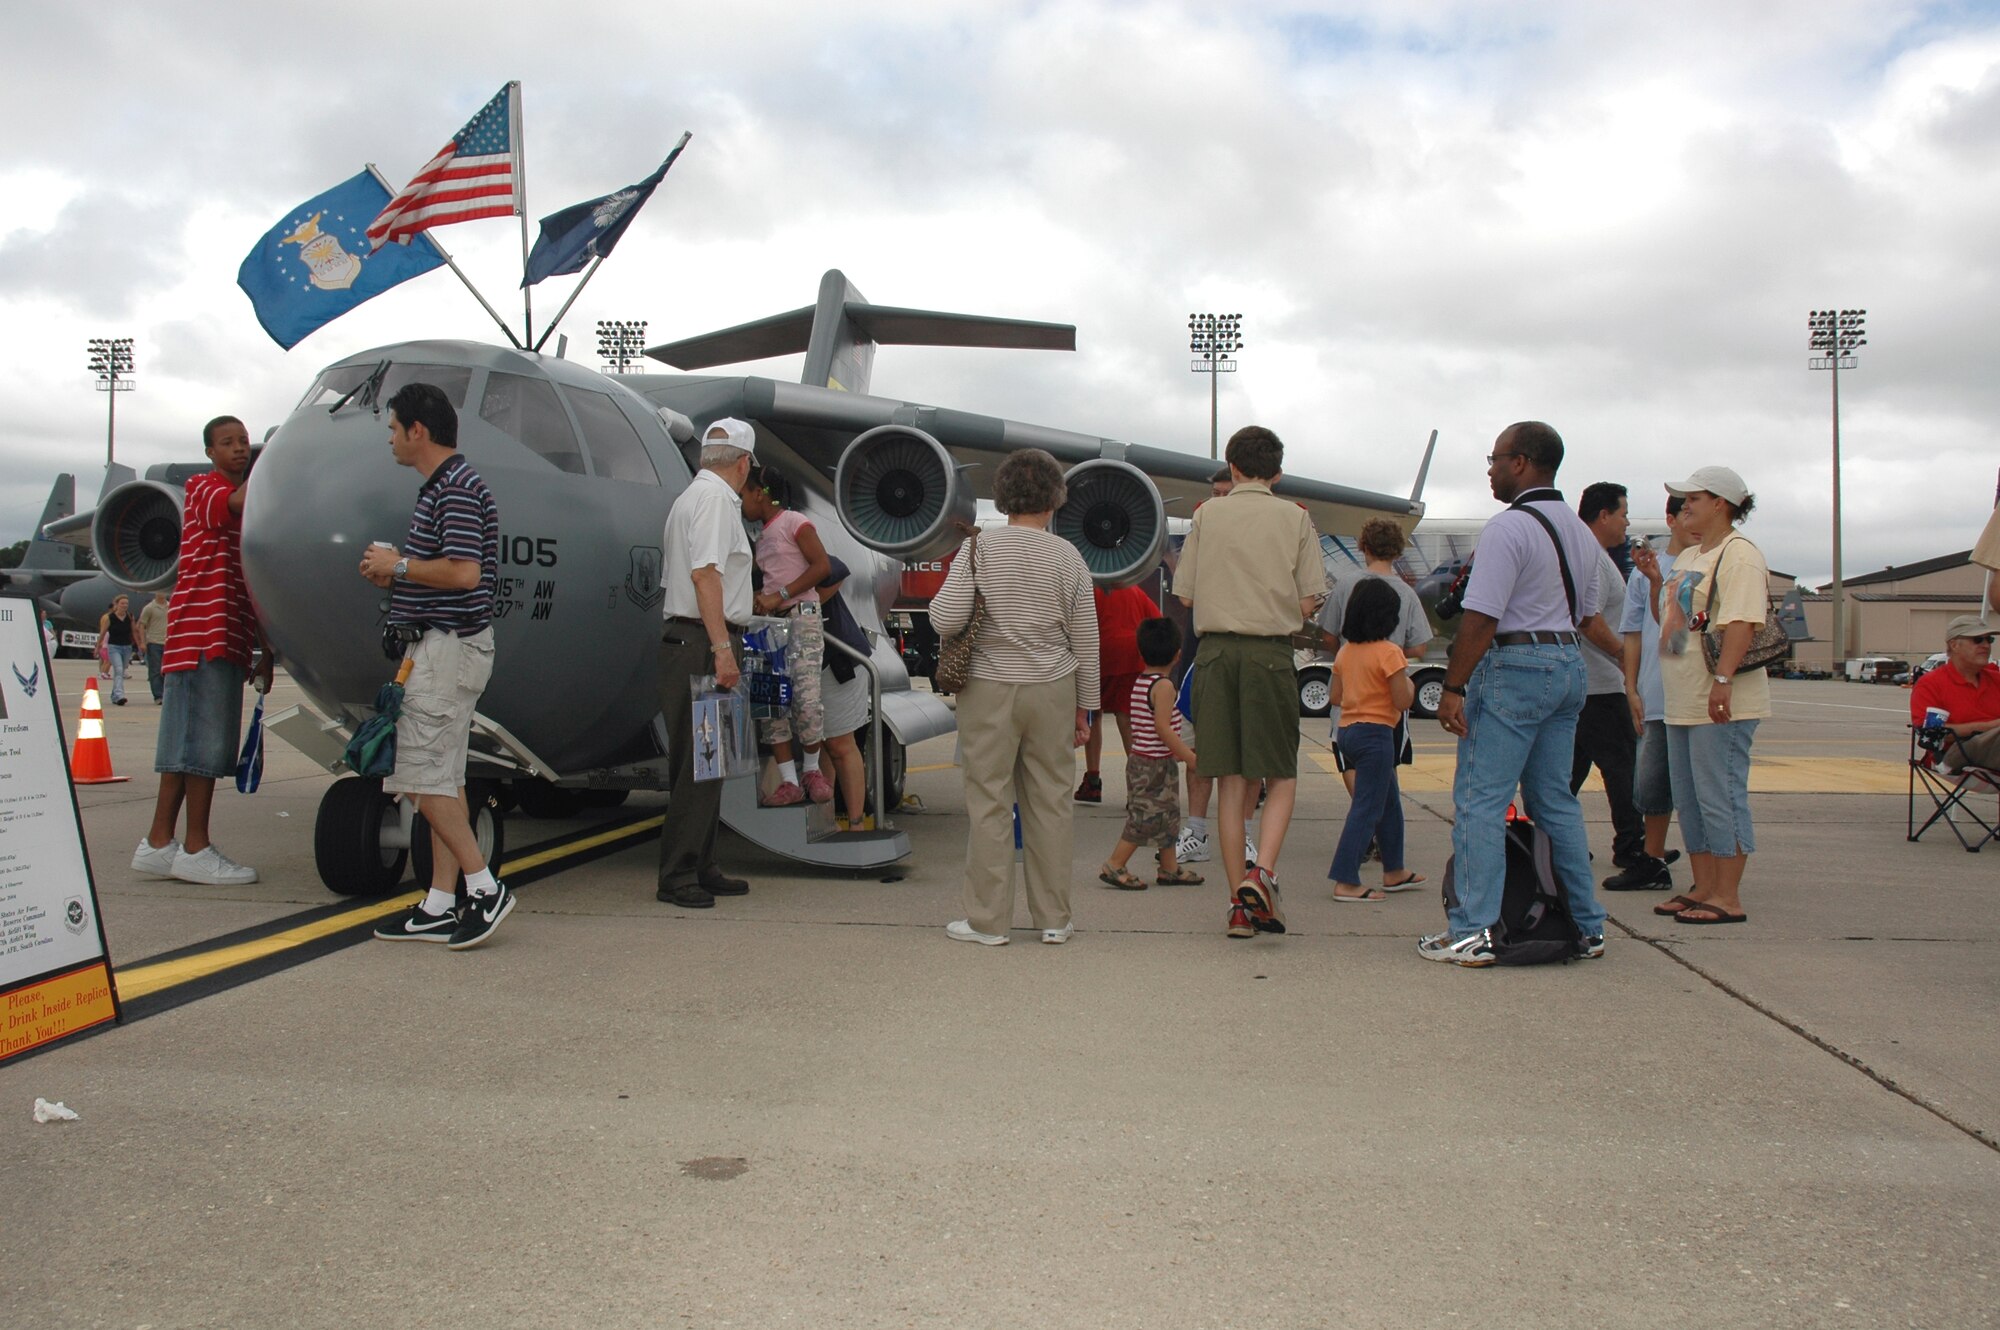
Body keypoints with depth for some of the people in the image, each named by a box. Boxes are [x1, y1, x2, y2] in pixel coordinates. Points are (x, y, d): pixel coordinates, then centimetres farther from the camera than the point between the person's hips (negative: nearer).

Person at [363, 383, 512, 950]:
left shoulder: (458, 489, -15)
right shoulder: (439, 487, 18)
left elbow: (464, 572, -25)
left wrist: (399, 565, -13)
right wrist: (393, 576, 9)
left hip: (449, 645, -11)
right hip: (435, 645, 11)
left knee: (422, 776, -9)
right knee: (442, 778, 10)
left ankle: (485, 887, -3)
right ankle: (441, 905, 14)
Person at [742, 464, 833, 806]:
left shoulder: (794, 521, -2)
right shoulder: (763, 537, 21)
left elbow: (823, 565, -12)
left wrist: (780, 596, -15)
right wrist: (760, 599, -1)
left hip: (802, 617, -8)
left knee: (805, 697, -15)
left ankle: (812, 771, 4)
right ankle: (789, 782, -3)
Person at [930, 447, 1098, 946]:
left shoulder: (979, 547, -4)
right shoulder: (1068, 557, 2)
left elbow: (946, 620, -11)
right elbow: (1085, 642, 6)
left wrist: (938, 599, 11)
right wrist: (1084, 706, 14)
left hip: (989, 689, -2)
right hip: (1052, 690, 2)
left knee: (989, 804, 3)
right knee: (1051, 802, 8)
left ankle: (988, 920, 9)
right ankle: (1053, 918, 16)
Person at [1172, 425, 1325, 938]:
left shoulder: (1207, 514, 6)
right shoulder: (1295, 518, 4)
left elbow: (1185, 594, 7)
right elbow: (1310, 601, -1)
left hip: (1215, 650, 2)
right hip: (1271, 653, -1)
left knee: (1232, 782, 6)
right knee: (1281, 777, 9)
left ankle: (1240, 903, 8)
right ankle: (1262, 872, -14)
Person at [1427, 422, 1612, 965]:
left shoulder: (1509, 527, -13)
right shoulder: (1581, 532, 15)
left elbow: (1481, 618, -19)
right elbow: (1589, 617, 20)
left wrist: (1454, 687, -16)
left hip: (1515, 666, -9)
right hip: (1570, 666, 9)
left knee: (1480, 801, -6)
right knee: (1555, 800, 16)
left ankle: (1471, 933, -7)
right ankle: (1586, 926, 21)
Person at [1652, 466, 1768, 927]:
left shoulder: (1739, 555, -11)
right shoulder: (1688, 557, 20)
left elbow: (1741, 623, -23)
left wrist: (1723, 680, -29)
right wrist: (1654, 577, 16)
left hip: (1721, 704, -10)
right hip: (1682, 703, 10)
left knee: (1720, 798, -6)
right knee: (1689, 800, 13)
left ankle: (1728, 898, 0)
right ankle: (1703, 888, 21)